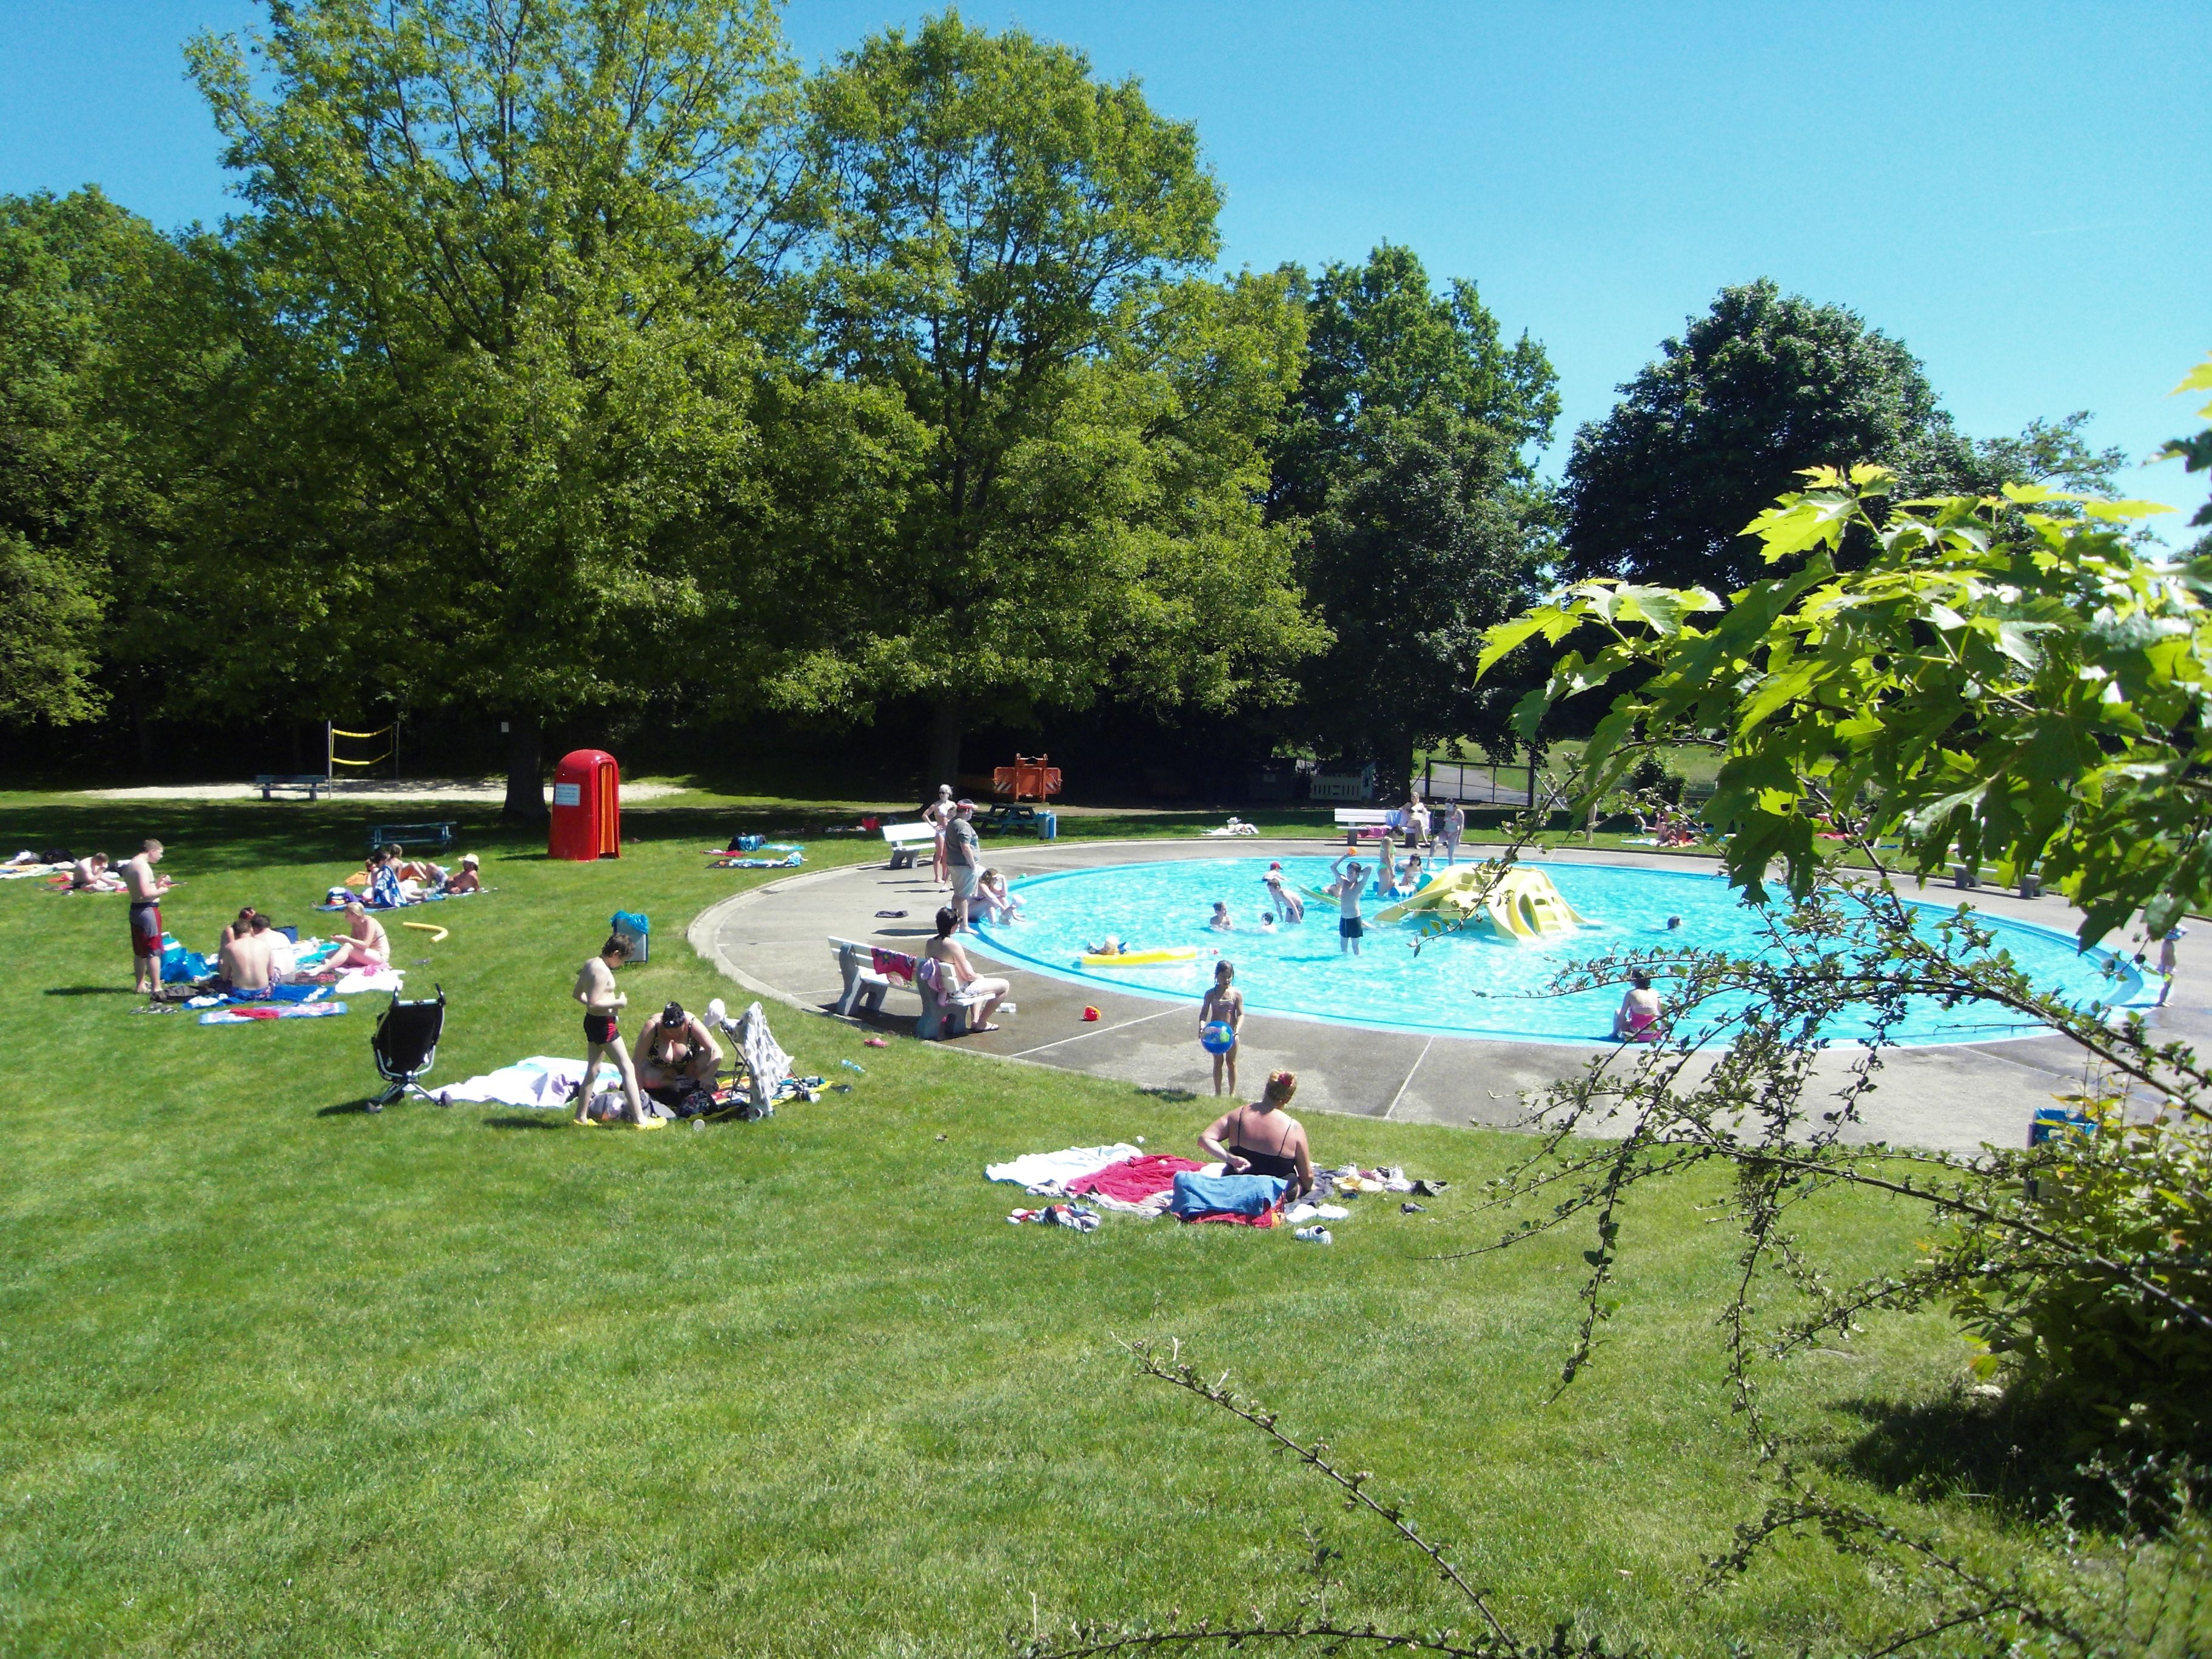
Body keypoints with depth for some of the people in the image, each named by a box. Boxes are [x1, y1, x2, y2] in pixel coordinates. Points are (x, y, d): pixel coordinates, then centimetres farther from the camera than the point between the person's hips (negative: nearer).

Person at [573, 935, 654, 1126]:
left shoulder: (590, 964, 8)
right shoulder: (602, 971, -22)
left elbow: (577, 994, 18)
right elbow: (594, 1004, -26)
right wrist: (618, 1003, -15)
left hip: (592, 1021, 10)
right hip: (603, 1025, -10)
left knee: (593, 1070, 19)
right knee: (627, 1069, -5)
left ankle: (581, 1116, 27)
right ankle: (639, 1119, -4)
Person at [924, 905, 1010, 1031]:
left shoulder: (930, 943, -5)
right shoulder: (954, 945, -29)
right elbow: (968, 975, -23)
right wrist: (980, 977, -1)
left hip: (943, 986, 9)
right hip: (961, 989, -9)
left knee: (977, 980, 37)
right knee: (1005, 985, 4)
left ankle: (975, 1019, 32)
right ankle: (981, 1023, 12)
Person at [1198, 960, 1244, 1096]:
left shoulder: (1237, 994, -6)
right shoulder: (1211, 994, -5)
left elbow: (1241, 1014, -10)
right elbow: (1204, 1012, -6)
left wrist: (1237, 1030, -26)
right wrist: (1202, 1025, -26)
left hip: (1230, 1032, 0)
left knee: (1231, 1062, 10)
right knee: (1218, 1062, 11)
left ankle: (1232, 1093, 21)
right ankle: (1218, 1093, 21)